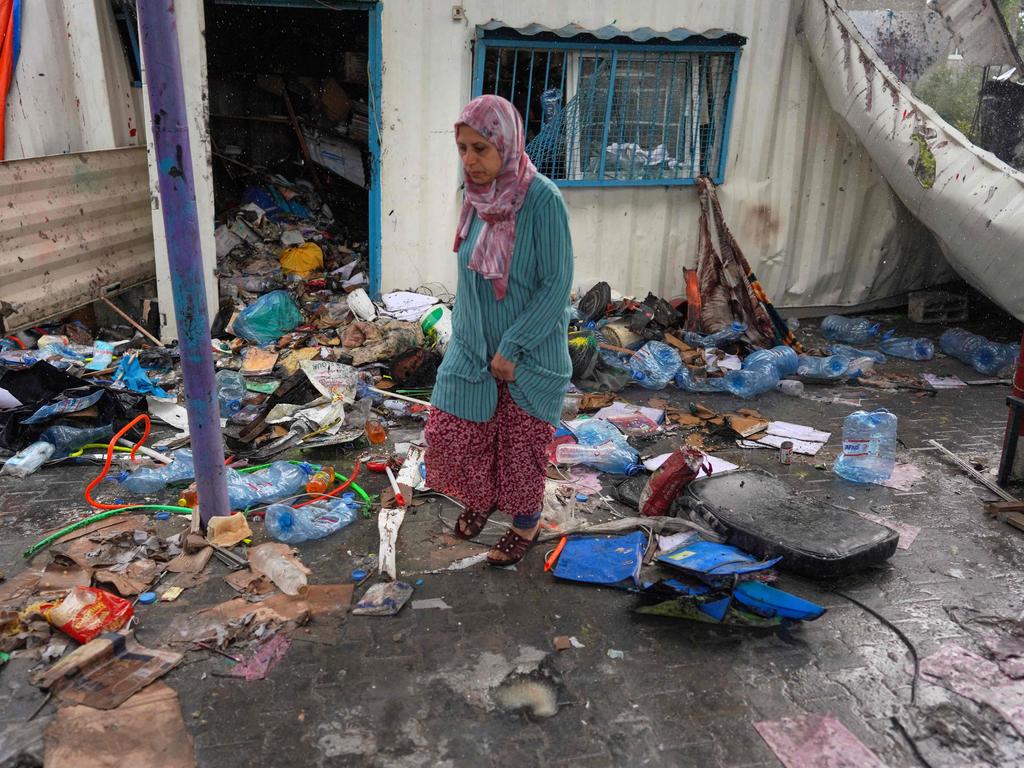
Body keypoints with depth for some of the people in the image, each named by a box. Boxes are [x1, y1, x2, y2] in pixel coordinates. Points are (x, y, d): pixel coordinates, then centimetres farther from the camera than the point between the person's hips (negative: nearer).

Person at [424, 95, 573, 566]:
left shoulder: (542, 199, -22)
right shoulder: (475, 196, -2)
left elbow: (557, 285, -20)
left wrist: (512, 348, -19)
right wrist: (461, 329, 10)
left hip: (529, 351, -6)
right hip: (474, 343, 6)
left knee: (522, 443, 10)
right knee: (449, 431, 12)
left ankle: (526, 525, 35)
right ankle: (481, 497, 41)